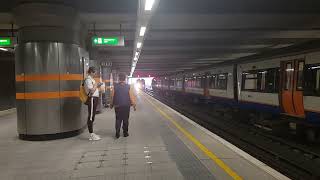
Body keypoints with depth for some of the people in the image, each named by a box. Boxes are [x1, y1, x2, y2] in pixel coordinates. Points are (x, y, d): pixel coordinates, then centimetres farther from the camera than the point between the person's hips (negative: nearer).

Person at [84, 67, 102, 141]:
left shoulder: (91, 79, 18)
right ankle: (91, 135, -2)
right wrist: (96, 85, -6)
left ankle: (92, 134, 18)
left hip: (94, 98, 10)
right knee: (91, 117, -6)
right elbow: (91, 91, -20)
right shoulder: (88, 79, -12)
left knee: (92, 116, 12)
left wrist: (97, 86, 7)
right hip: (92, 99, -10)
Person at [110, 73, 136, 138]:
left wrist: (111, 104, 12)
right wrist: (134, 105, 2)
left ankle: (117, 133, 6)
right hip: (126, 106, -1)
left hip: (117, 106, 1)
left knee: (118, 120, 9)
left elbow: (112, 96, 0)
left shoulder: (115, 86, -3)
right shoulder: (128, 87, -5)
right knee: (125, 120, 10)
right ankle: (125, 132, 16)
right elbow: (131, 97, -6)